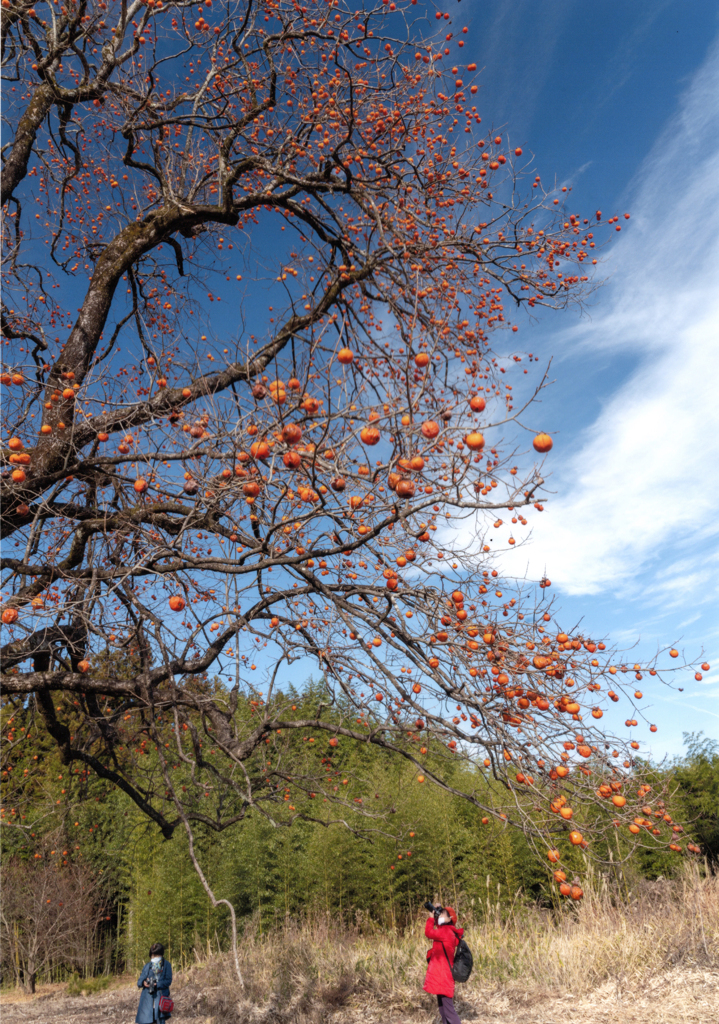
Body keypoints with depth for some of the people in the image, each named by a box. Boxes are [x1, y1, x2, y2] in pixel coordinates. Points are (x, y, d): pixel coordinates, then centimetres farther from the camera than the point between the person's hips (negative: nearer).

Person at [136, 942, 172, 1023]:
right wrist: (143, 983, -16)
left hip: (160, 996, -3)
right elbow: (139, 981, 7)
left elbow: (168, 980, -2)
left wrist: (157, 985, -17)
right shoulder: (147, 966, 12)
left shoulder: (166, 965, 5)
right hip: (147, 997, 3)